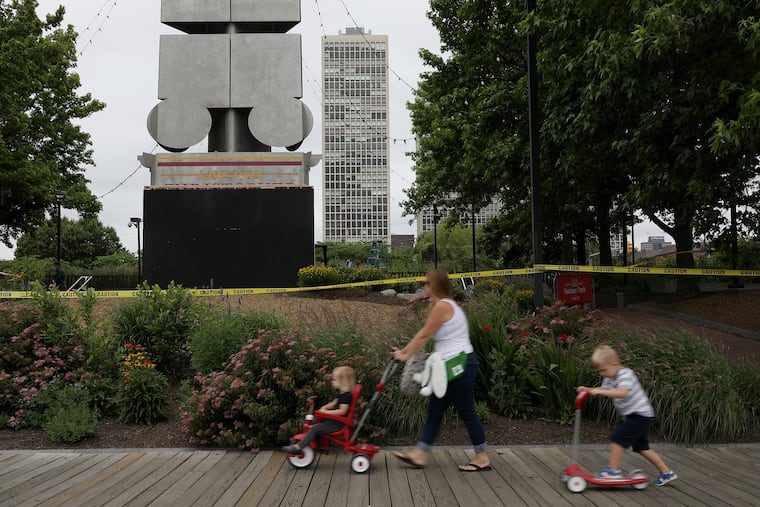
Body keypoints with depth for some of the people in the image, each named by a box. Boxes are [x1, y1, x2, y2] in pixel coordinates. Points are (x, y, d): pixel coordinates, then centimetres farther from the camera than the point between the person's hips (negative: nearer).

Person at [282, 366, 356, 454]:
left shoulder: (346, 395, -20)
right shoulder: (341, 393, 11)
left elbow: (342, 411, -27)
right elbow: (335, 403, 21)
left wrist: (326, 412, -24)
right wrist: (324, 407, 4)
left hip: (337, 424, -11)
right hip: (334, 421, 11)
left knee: (314, 429, -19)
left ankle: (297, 447, -17)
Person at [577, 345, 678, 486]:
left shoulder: (625, 374, -21)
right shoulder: (610, 378, 9)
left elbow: (623, 393, -37)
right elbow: (604, 390, 18)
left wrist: (600, 391, -41)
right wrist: (588, 390, 0)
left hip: (641, 415, -11)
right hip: (636, 416, 11)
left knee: (617, 438, -13)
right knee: (642, 447, 14)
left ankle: (614, 470, -5)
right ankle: (667, 473, 22)